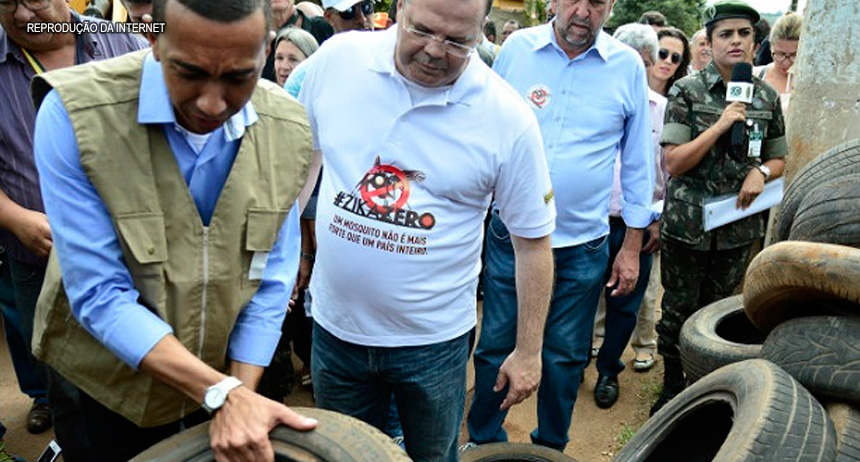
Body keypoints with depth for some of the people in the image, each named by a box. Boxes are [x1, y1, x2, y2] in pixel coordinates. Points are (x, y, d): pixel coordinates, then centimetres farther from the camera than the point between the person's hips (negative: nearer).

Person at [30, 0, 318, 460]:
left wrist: (240, 396, -14)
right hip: (105, 387, -2)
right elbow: (99, 296, -24)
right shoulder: (73, 115, -24)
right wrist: (222, 393, -29)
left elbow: (271, 280, -9)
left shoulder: (289, 130, -14)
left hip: (228, 375, 3)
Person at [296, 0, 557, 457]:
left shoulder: (509, 118, -16)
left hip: (433, 340, -2)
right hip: (333, 326, 3)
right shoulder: (335, 58, -9)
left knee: (434, 453, 21)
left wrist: (528, 351, -2)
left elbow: (532, 241, -7)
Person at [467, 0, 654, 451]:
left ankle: (550, 447, 37)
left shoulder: (629, 67, -2)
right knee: (494, 347, 11)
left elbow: (637, 162, 4)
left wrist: (632, 245, 4)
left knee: (565, 357, 14)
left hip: (582, 244, 0)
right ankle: (482, 441, 33)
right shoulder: (516, 48, -1)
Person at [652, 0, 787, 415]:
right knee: (678, 311, 7)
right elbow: (674, 162, -11)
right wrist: (721, 124, -19)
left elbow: (778, 160, 15)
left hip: (738, 226, 3)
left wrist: (761, 172, -8)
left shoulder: (767, 97, 5)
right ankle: (672, 385, 26)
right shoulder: (687, 91, -6)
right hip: (687, 223, -3)